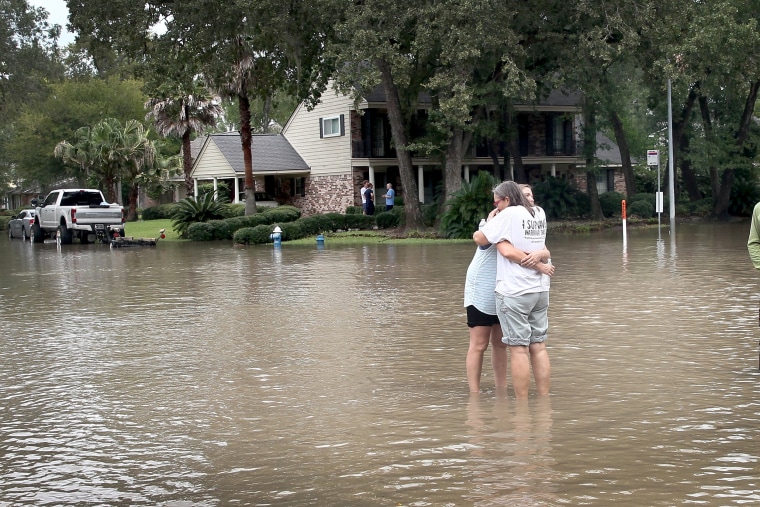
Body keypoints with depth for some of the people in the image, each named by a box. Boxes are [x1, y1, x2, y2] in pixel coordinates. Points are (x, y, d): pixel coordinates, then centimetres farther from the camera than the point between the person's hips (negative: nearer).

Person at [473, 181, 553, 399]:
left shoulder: (509, 215, -9)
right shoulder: (540, 214, 11)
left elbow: (480, 238, -2)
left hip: (514, 292, -7)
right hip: (540, 290, 7)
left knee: (518, 349, -3)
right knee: (539, 346, 9)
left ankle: (521, 403, 0)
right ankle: (544, 398, 11)